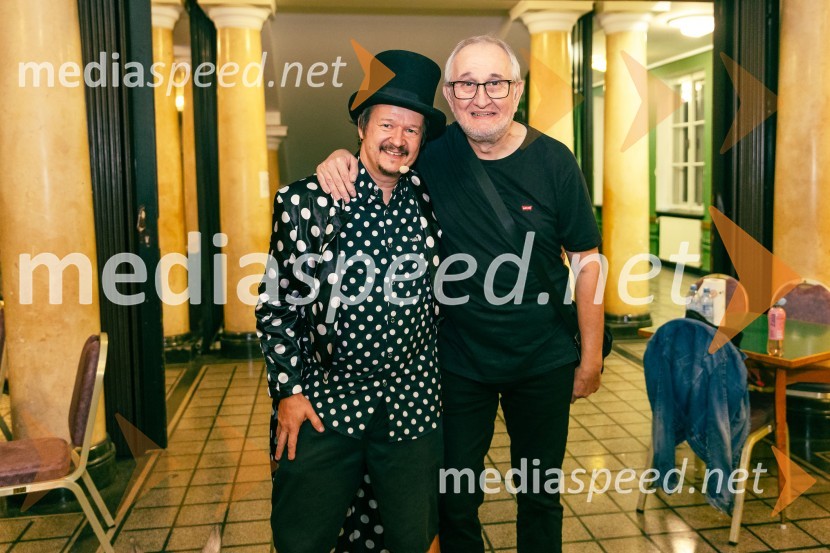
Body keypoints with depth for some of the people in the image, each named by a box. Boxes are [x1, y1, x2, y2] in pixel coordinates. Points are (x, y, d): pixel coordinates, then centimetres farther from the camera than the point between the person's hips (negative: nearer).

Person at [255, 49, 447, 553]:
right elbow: (277, 303, -3)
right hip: (324, 401, -2)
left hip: (412, 404, 3)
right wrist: (289, 390, -5)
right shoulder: (306, 200, -7)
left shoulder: (430, 203, 2)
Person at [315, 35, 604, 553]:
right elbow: (380, 145, 10)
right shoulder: (434, 151, -8)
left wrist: (591, 358, -3)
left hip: (543, 360, 0)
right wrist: (342, 157, -14)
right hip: (460, 359, 1)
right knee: (456, 497, 13)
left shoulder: (553, 161, -10)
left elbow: (586, 261, -5)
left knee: (541, 496, 19)